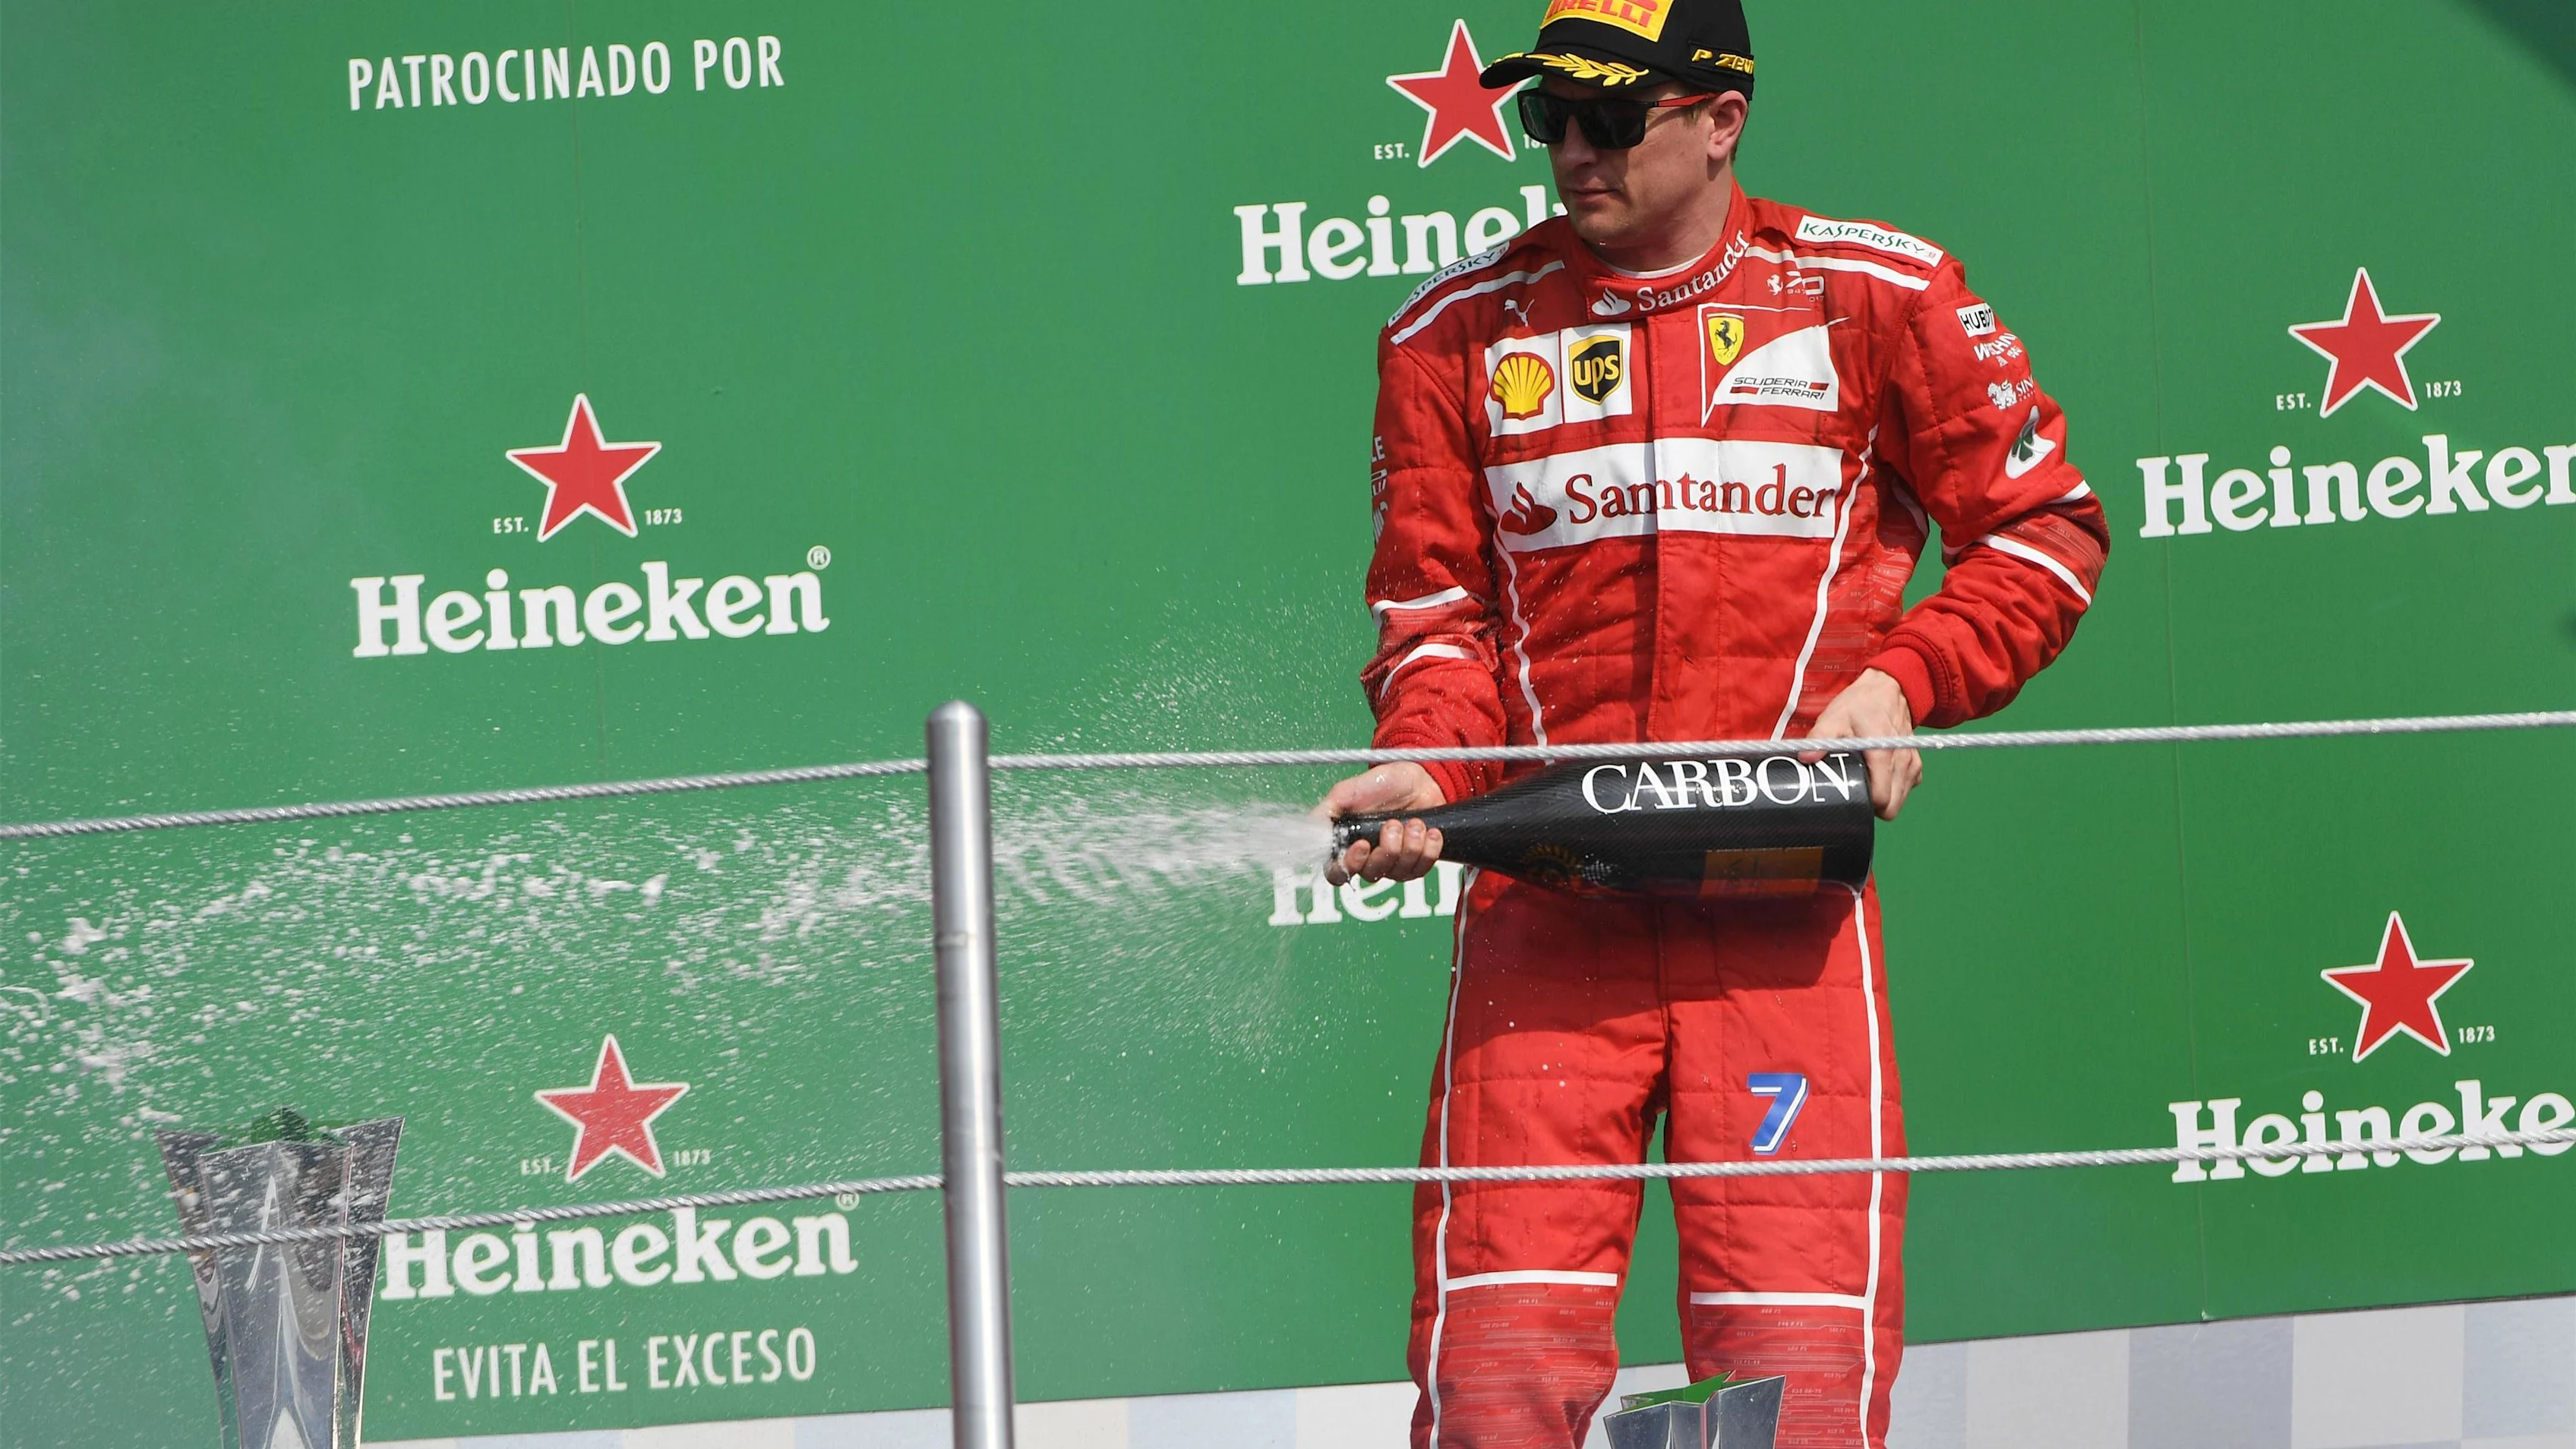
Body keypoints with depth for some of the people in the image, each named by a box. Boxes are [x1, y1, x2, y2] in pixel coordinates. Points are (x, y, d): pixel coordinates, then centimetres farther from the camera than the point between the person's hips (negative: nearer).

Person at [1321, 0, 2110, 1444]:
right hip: (1547, 903, 1)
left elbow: (2048, 526, 10)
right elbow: (1436, 605, 13)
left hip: (1781, 902, -1)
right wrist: (1424, 768, -7)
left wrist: (1902, 684, -4)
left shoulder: (1873, 294, 5)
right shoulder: (1462, 330, 10)